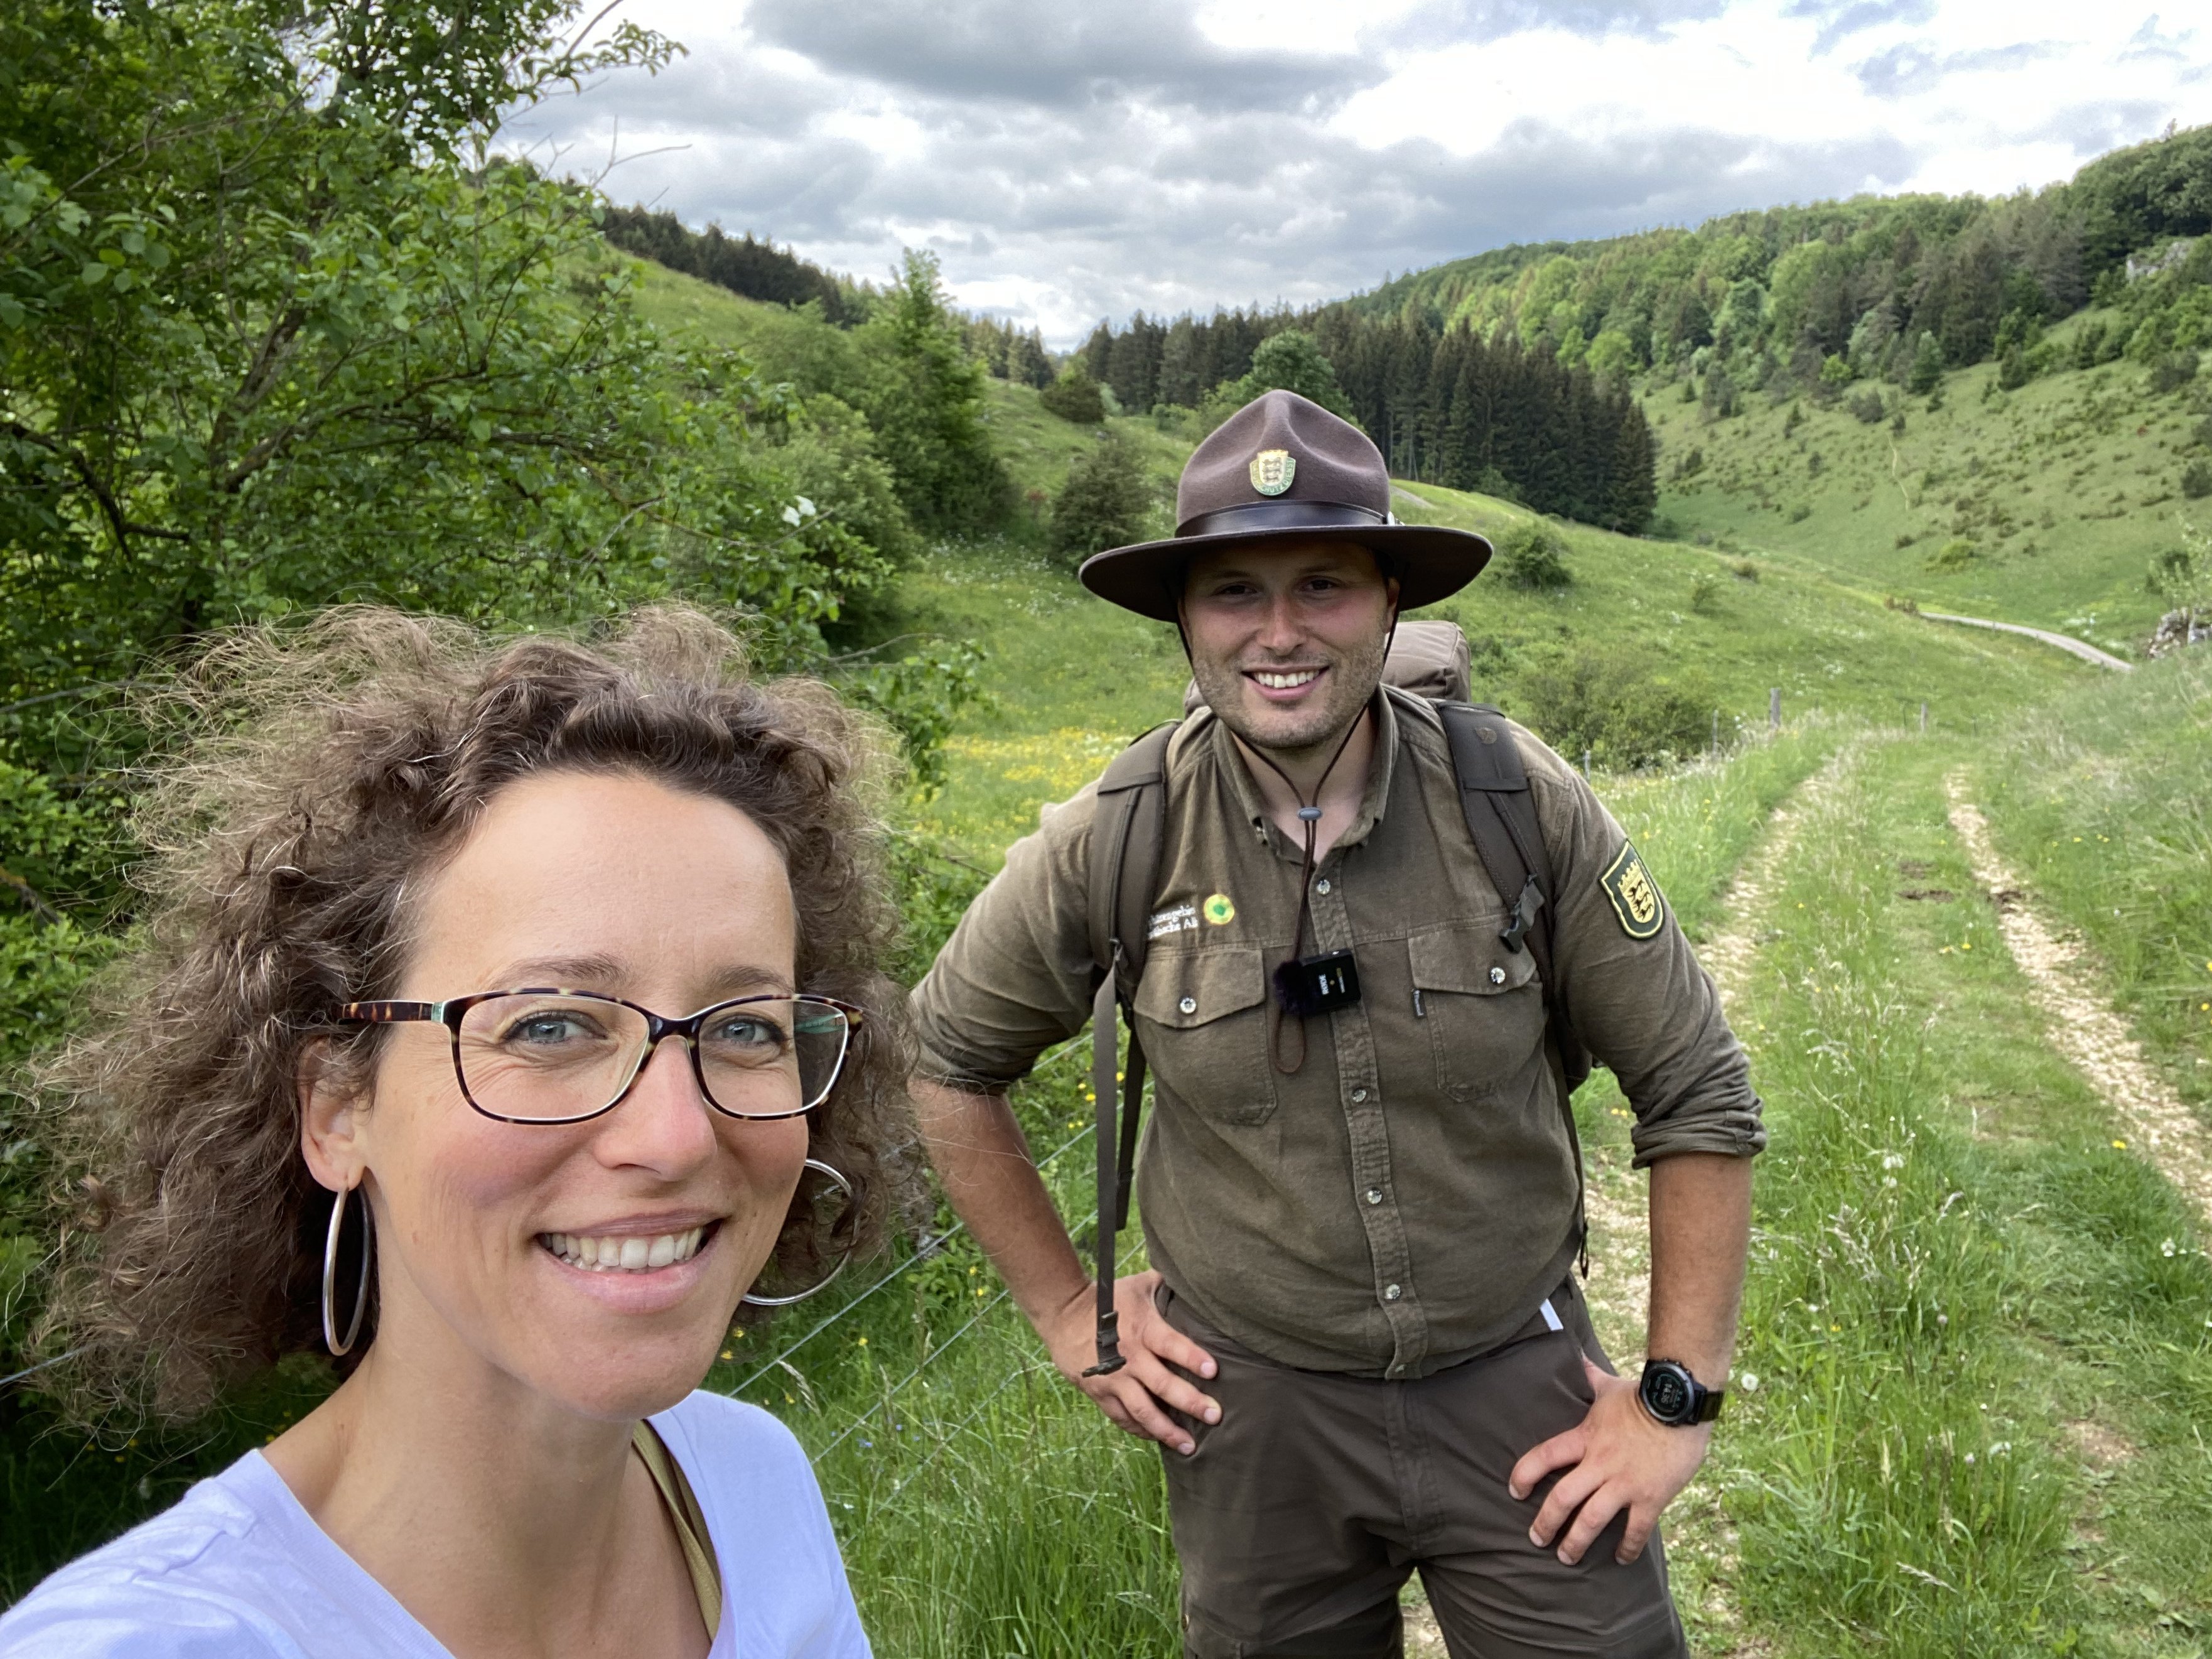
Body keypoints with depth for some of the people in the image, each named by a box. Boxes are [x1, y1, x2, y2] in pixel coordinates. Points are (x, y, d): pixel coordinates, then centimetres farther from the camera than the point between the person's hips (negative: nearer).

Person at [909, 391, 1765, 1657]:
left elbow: (1701, 1098, -5)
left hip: (1519, 1381, 0)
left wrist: (1680, 1399, -5)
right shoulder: (1114, 844, -13)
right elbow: (951, 1060, 3)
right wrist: (1067, 1313, 3)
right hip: (1255, 1407, 1)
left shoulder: (1524, 804, -14)